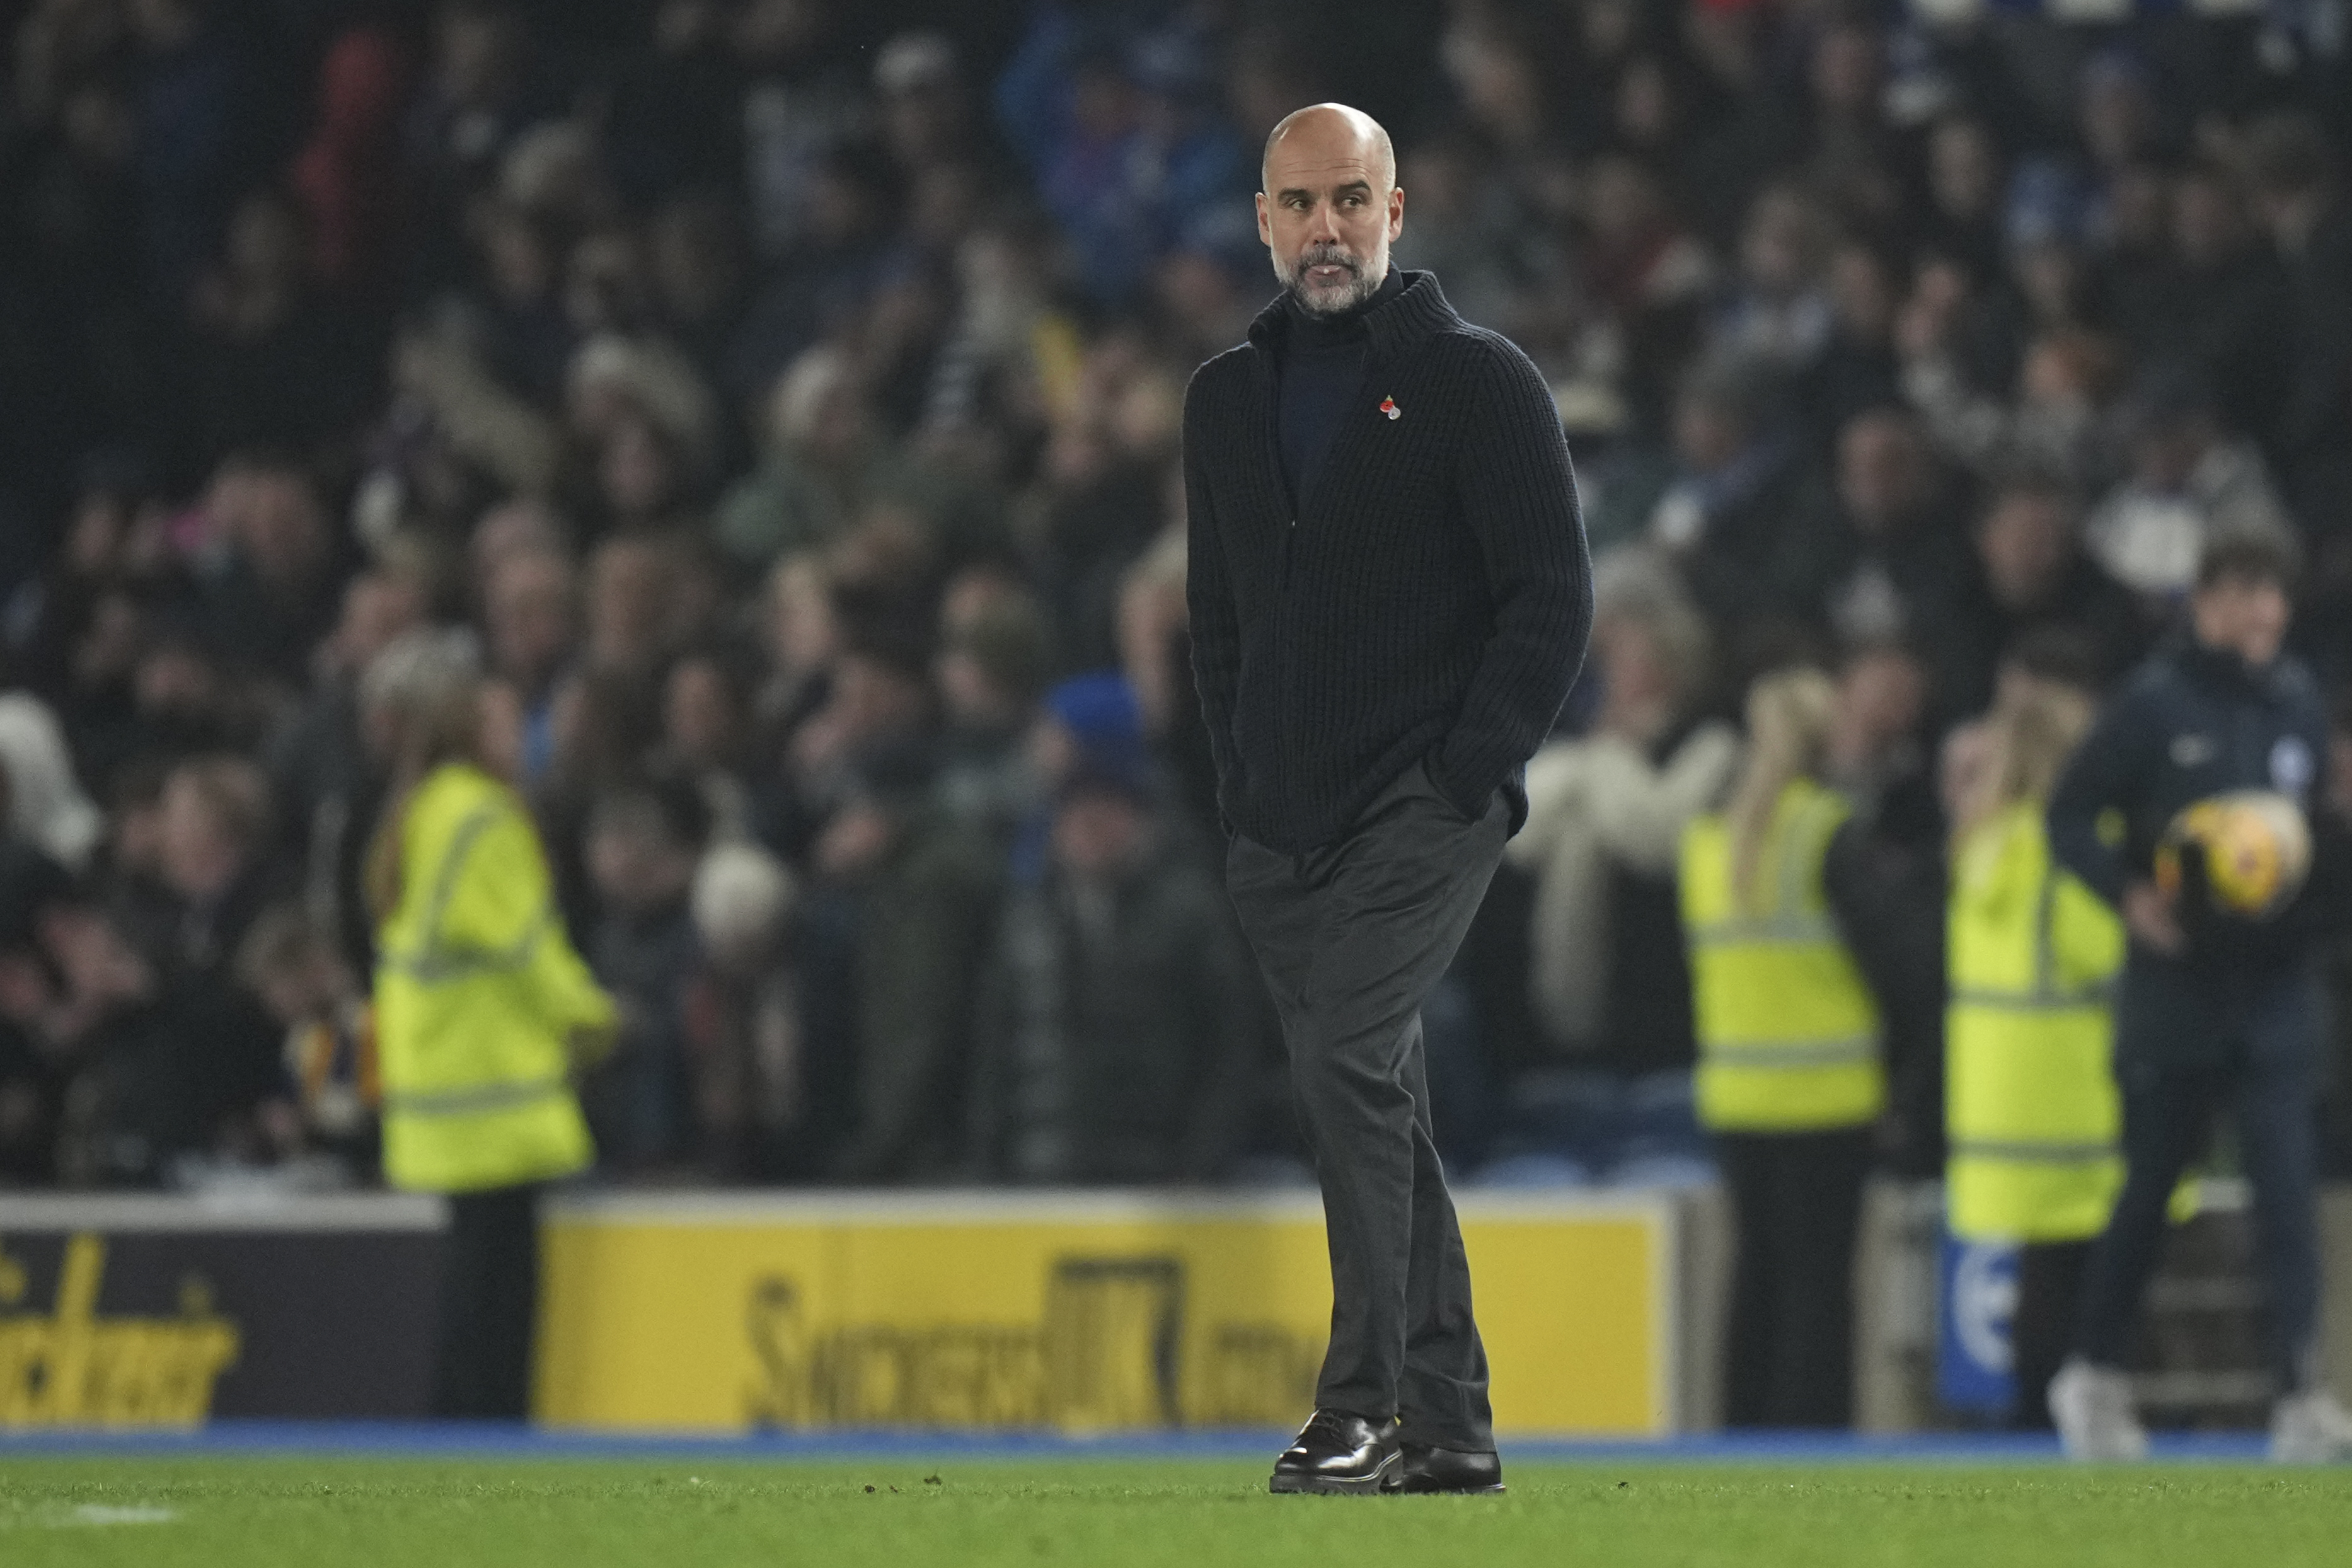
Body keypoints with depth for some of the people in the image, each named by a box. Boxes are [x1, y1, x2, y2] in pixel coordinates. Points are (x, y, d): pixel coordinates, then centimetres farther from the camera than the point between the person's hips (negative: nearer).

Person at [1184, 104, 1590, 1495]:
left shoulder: (1477, 381, -2)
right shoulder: (1229, 398, 15)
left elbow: (1554, 598, -6)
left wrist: (1463, 780, -12)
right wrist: (1244, 775, 11)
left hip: (1425, 811, -6)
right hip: (1279, 832, 6)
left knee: (1351, 1063, -21)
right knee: (1377, 1107, 8)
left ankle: (1367, 1403, -21)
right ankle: (1448, 1427, 13)